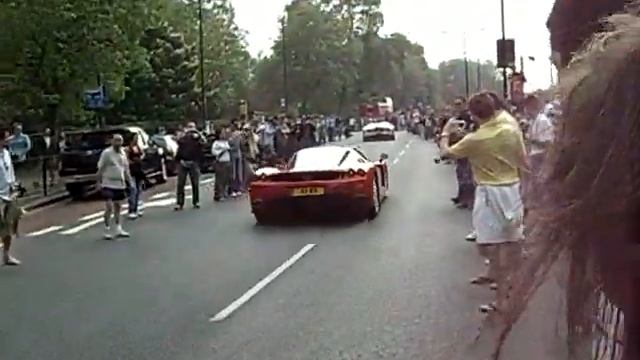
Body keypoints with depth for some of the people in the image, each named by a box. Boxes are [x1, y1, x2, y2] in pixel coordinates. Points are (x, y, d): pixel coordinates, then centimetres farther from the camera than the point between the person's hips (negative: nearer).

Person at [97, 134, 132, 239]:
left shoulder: (123, 153, 9)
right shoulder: (106, 153, -10)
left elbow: (126, 168, 16)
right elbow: (100, 168, -8)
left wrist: (130, 181, 10)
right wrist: (99, 182, -12)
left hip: (120, 184, 6)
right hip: (108, 184, -6)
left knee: (118, 207, 13)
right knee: (109, 207, -10)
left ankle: (118, 229, 21)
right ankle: (107, 230, -1)